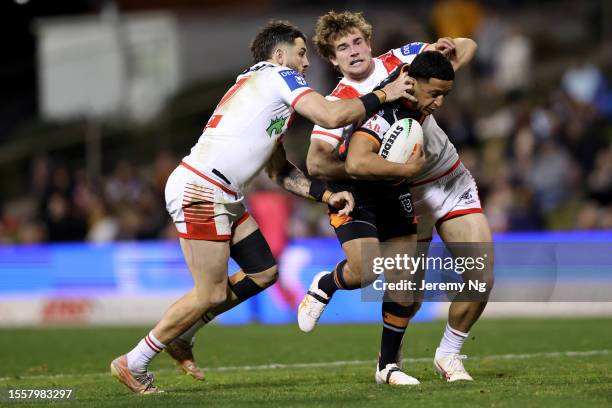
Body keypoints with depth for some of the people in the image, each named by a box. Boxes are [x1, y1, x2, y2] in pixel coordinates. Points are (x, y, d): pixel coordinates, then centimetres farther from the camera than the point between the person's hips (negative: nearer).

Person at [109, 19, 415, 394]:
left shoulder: (258, 85, 25)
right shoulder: (280, 76, -3)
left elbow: (281, 171, 27)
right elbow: (332, 116, -17)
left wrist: (327, 194, 15)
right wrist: (383, 95, -4)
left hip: (224, 197, 10)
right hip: (200, 192, -10)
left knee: (263, 272, 13)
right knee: (212, 295, -7)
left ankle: (180, 333, 19)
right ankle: (134, 364, 4)